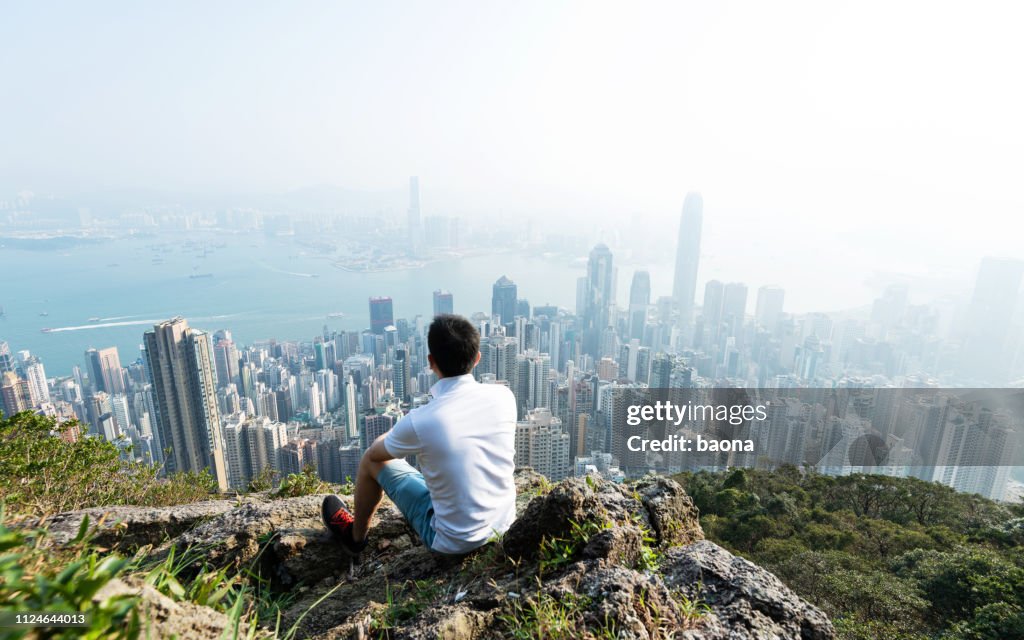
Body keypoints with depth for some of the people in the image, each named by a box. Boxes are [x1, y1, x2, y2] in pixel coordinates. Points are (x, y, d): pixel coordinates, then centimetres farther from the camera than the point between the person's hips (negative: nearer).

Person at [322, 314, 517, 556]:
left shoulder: (419, 422, -26)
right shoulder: (504, 397, -15)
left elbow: (376, 452, -3)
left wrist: (399, 435, 19)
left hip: (454, 542, -4)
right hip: (506, 524, 5)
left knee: (371, 460, 9)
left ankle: (356, 537, 37)